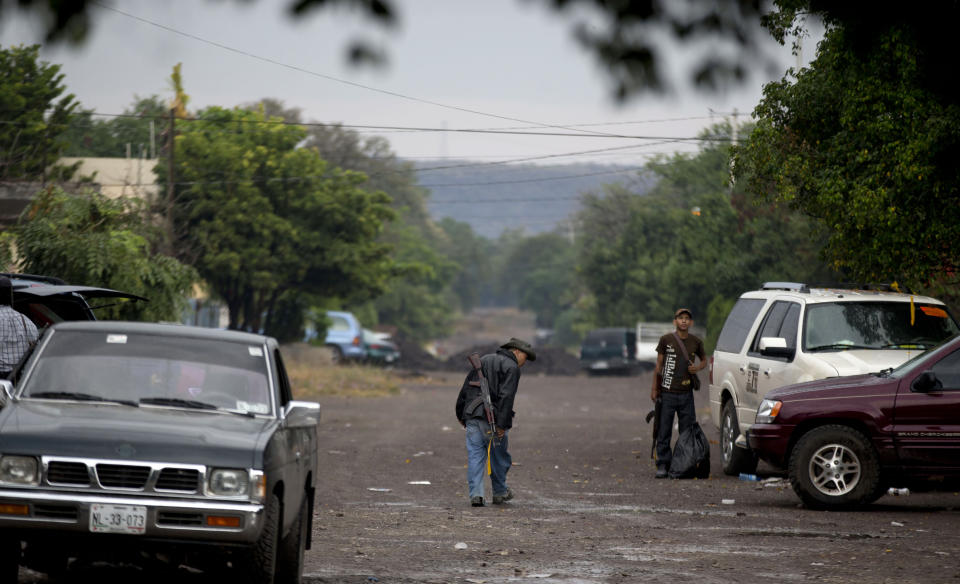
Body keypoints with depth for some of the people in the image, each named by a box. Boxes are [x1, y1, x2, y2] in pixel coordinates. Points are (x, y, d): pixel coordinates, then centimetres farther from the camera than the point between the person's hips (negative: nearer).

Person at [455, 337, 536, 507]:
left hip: (472, 416, 5)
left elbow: (466, 388, 19)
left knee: (475, 455, 2)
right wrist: (502, 424, -18)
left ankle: (475, 494, -7)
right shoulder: (512, 367, -3)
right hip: (493, 417, -5)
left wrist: (461, 414, 23)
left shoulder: (483, 360, 19)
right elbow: (506, 396, -15)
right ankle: (499, 492, 21)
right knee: (499, 456, 10)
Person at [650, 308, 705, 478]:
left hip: (686, 394, 2)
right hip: (667, 393, -2)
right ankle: (663, 465, 2)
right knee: (664, 432, -2)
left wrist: (698, 367, -1)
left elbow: (704, 360, 22)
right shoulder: (666, 340, 0)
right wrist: (654, 389, 2)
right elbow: (659, 365, 4)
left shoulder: (696, 342, 6)